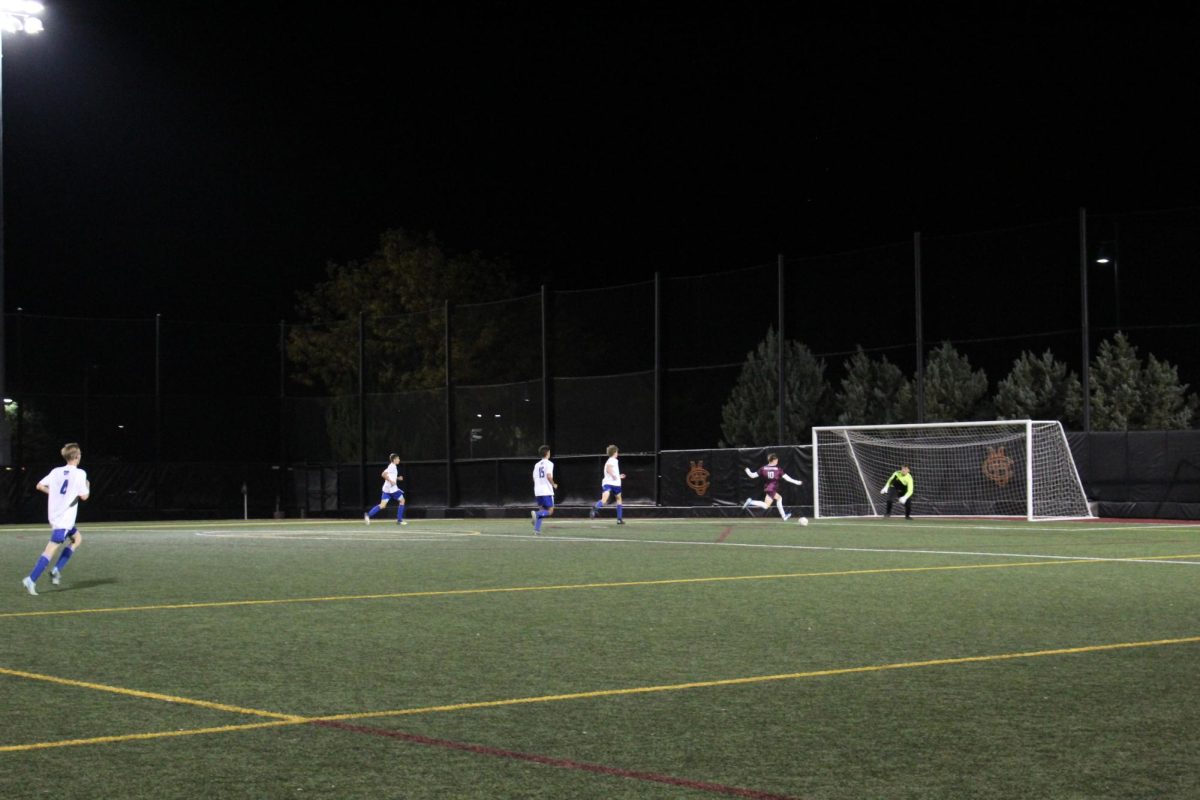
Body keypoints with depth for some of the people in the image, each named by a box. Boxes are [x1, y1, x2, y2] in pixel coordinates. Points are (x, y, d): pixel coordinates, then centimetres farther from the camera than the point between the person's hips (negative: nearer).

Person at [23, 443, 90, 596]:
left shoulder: (56, 471, 8)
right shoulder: (80, 474, -10)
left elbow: (40, 486, 7)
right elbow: (84, 496, -9)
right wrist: (87, 487, 11)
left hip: (54, 514, 8)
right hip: (65, 518, -8)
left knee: (77, 538, 24)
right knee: (52, 548, -9)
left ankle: (57, 570, 15)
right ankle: (31, 580, -16)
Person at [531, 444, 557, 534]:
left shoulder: (537, 465, 13)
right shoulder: (549, 463, -6)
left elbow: (534, 478, 11)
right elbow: (549, 476, -19)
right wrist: (554, 485, -3)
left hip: (538, 491, 6)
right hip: (547, 491, -6)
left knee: (542, 510, 13)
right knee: (550, 511, -1)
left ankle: (537, 530, 2)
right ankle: (536, 514, -27)